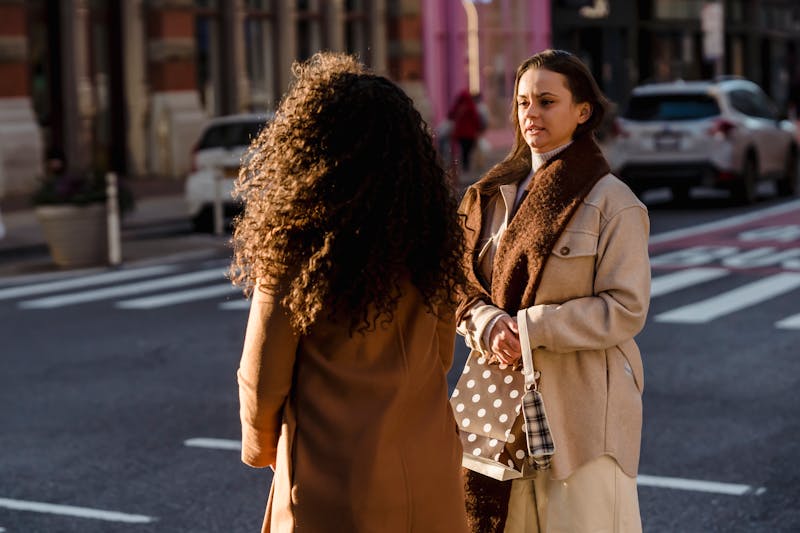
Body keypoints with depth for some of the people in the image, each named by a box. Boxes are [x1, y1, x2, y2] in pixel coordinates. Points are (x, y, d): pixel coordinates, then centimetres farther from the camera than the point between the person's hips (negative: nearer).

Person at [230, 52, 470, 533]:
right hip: (432, 482, 5)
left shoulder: (296, 246, -16)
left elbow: (263, 380, -9)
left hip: (338, 480, -5)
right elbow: (441, 356, 9)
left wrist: (261, 446, 11)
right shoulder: (430, 236, -2)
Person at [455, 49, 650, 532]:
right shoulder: (495, 195, 11)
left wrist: (528, 328, -17)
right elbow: (466, 286, 9)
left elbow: (626, 309, -12)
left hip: (582, 406, -5)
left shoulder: (612, 202, -7)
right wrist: (491, 327, -13)